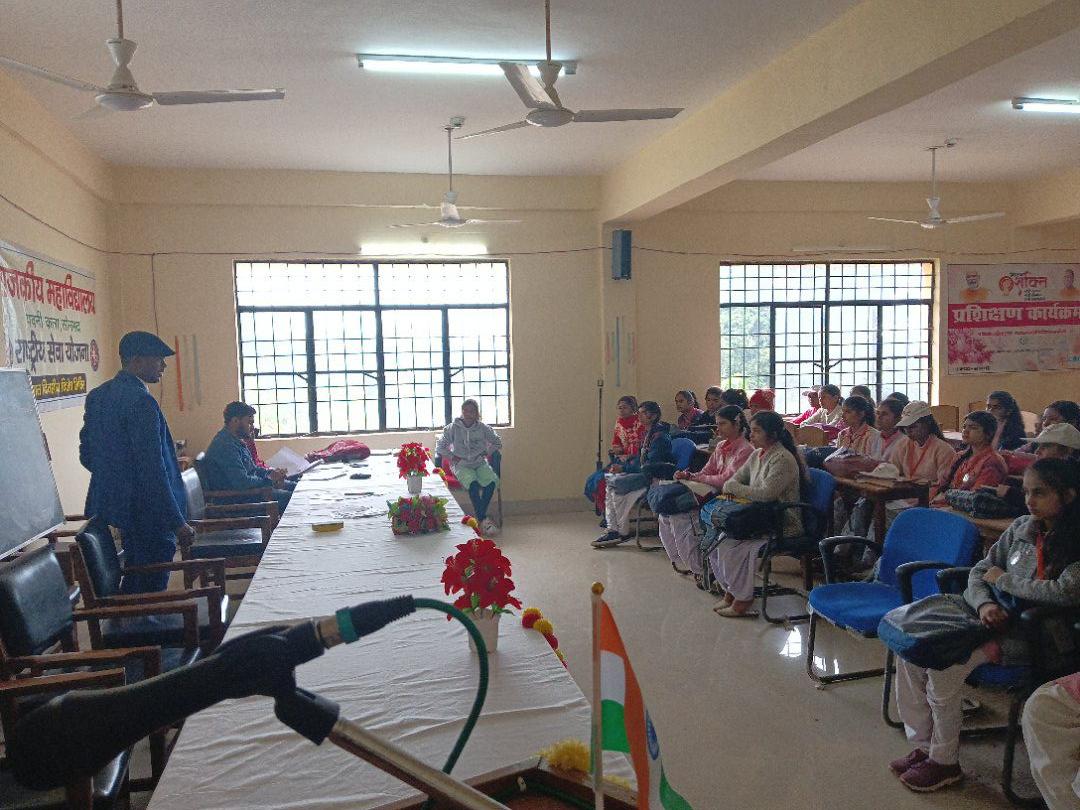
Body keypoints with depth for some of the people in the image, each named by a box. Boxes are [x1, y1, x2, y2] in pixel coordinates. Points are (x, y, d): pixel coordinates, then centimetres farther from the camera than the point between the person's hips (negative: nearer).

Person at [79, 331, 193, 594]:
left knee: (134, 582, 21)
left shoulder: (97, 396, 7)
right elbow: (152, 468, -23)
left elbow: (86, 454, 14)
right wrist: (177, 522, -19)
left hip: (110, 503, 9)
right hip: (147, 512, -9)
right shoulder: (141, 401, -20)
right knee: (152, 587, 1)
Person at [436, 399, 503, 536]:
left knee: (492, 481, -29)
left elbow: (497, 443, 17)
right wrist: (453, 457, -5)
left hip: (480, 463, 3)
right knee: (473, 484, -34)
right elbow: (440, 447, 4)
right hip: (461, 465, -2)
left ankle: (478, 515, -19)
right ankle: (483, 520, -30)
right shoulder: (453, 428, 0)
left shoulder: (483, 428, 5)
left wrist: (486, 453, 5)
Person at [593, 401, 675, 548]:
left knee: (616, 483, -20)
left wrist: (624, 468, -13)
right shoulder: (648, 434, 16)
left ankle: (623, 532, -10)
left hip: (654, 477, -10)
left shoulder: (659, 436, -15)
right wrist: (622, 467, 3)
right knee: (611, 483, -4)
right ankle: (613, 529, -8)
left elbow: (649, 466, -20)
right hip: (644, 473, 10)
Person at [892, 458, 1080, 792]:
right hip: (998, 619, 7)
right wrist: (984, 603, -11)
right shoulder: (1021, 527, 9)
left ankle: (945, 761, -6)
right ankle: (922, 745, 0)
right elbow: (979, 572, 12)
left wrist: (1003, 579, -11)